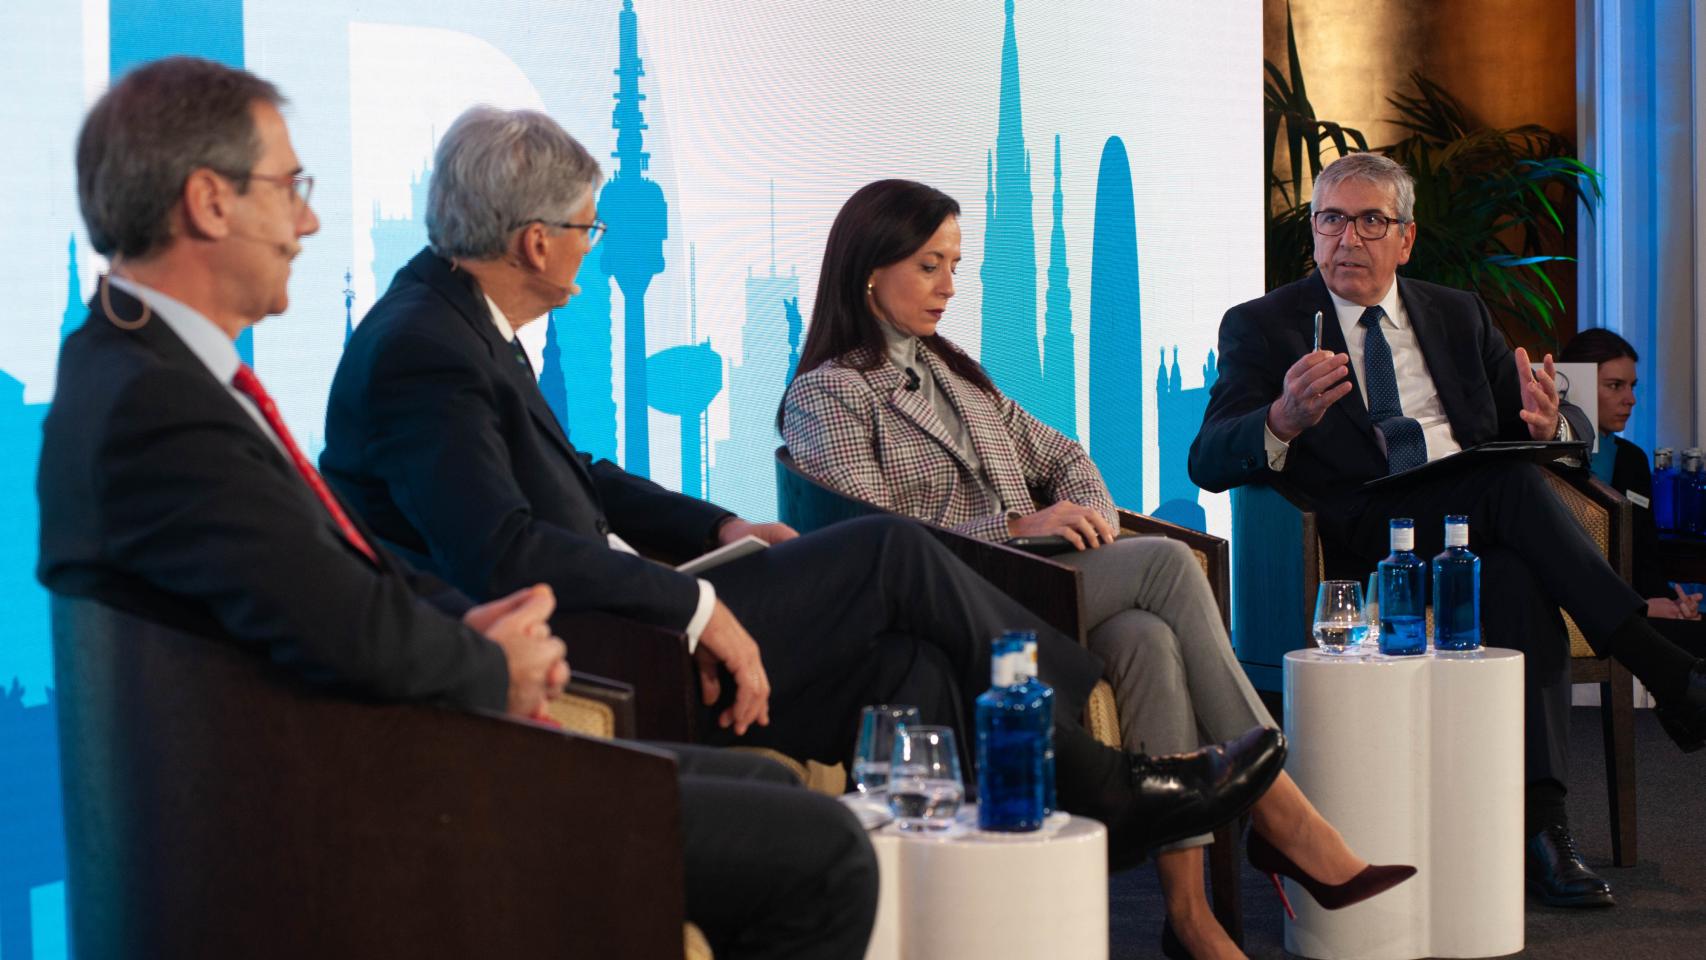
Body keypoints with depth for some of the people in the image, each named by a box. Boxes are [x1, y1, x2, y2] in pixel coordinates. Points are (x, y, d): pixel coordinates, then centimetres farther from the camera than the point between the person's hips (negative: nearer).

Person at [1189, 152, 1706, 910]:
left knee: (1519, 577, -35)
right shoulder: (1262, 328, 11)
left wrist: (1549, 423, -9)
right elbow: (1209, 462, -3)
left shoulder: (1459, 317, 23)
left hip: (1483, 534, 3)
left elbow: (1574, 429, 18)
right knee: (1511, 484, -32)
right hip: (1364, 545, -3)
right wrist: (1285, 419, -26)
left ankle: (1540, 822, -38)